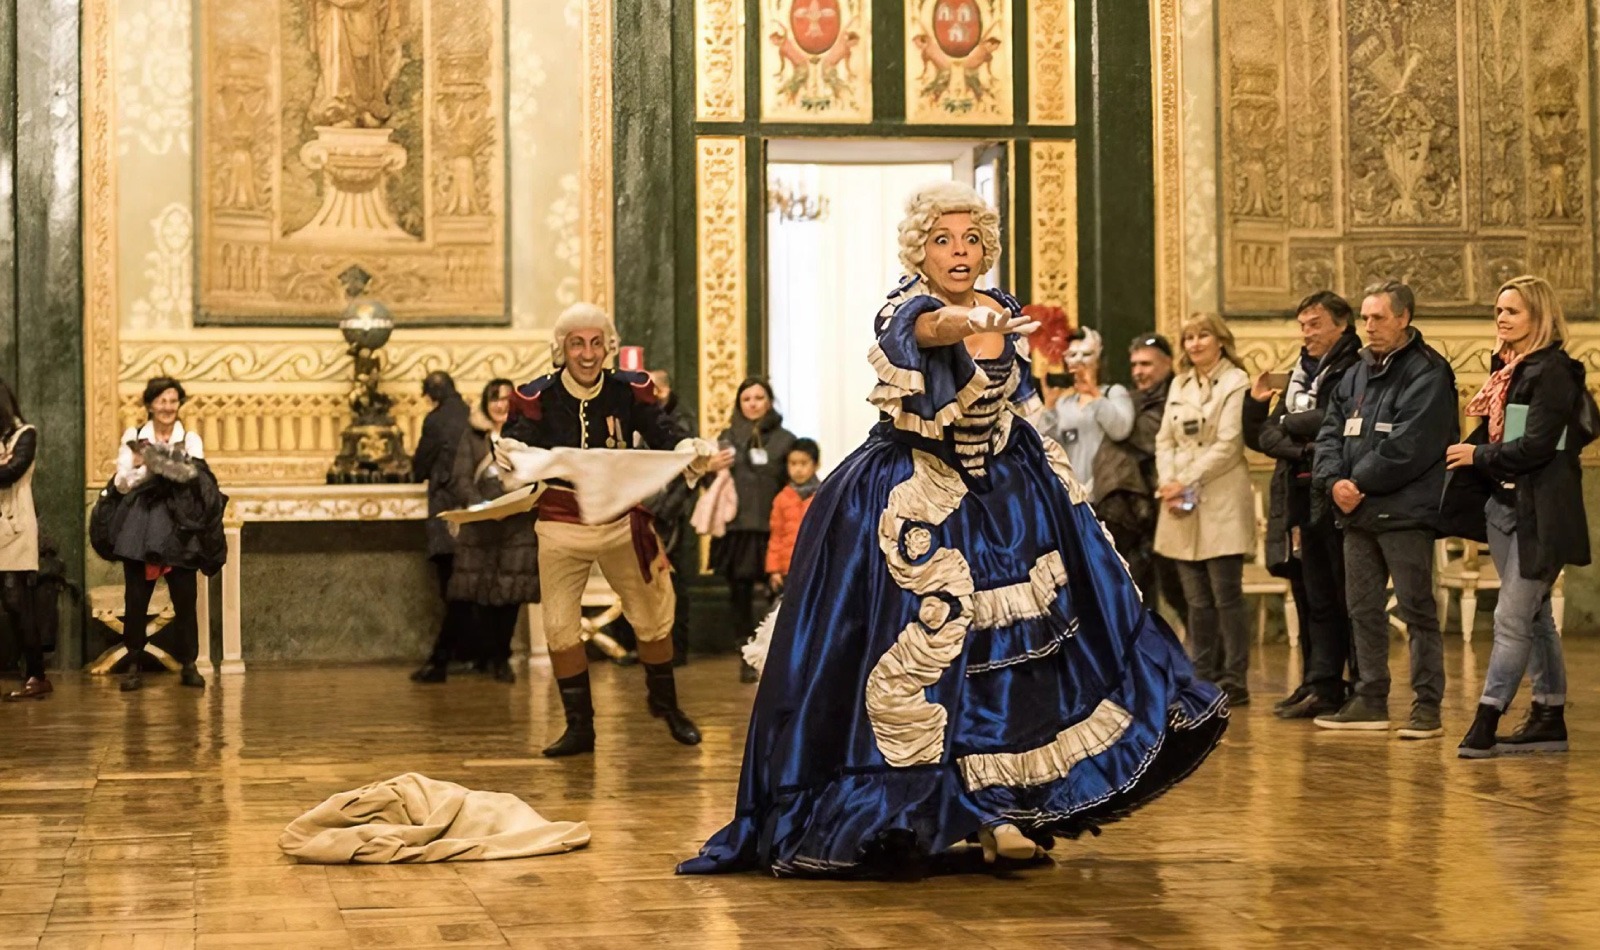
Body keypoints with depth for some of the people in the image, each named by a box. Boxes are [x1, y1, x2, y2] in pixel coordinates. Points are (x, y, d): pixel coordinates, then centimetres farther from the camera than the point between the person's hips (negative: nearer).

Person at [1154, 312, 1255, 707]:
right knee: (1197, 600, 7)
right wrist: (1167, 481, -3)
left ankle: (1234, 681, 0)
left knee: (1226, 596, -5)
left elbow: (1228, 445, -10)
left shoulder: (1236, 382, -3)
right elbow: (1165, 440, 14)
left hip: (1221, 504, -6)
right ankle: (1203, 678, 12)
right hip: (1182, 507, 6)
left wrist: (1187, 482, -12)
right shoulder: (1179, 385, 17)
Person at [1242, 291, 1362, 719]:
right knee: (1312, 599, 8)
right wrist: (1303, 449, -5)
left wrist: (1290, 423, -3)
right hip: (1302, 502, 7)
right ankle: (1319, 684, 12)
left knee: (1347, 599, -4)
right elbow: (1265, 437, 14)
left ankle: (1363, 689, -1)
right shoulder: (1299, 375, 19)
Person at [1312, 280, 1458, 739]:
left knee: (1417, 610, -4)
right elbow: (1331, 432, 11)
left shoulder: (1427, 373, -8)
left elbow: (1407, 446, -18)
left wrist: (1359, 483, -14)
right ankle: (1370, 701, 20)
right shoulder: (1356, 374, 17)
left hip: (1405, 512, -8)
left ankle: (1428, 706, -1)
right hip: (1358, 513, 8)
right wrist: (1334, 481, -7)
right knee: (1363, 610, 12)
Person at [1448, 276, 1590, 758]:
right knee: (1534, 617, 13)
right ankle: (1549, 720, 19)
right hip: (1506, 505, 9)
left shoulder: (1553, 371, -12)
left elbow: (1537, 446, -19)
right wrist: (1464, 453, -6)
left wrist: (1478, 456, -10)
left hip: (1540, 513, -9)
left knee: (1512, 619, -7)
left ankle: (1485, 724, -6)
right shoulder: (1509, 369, 13)